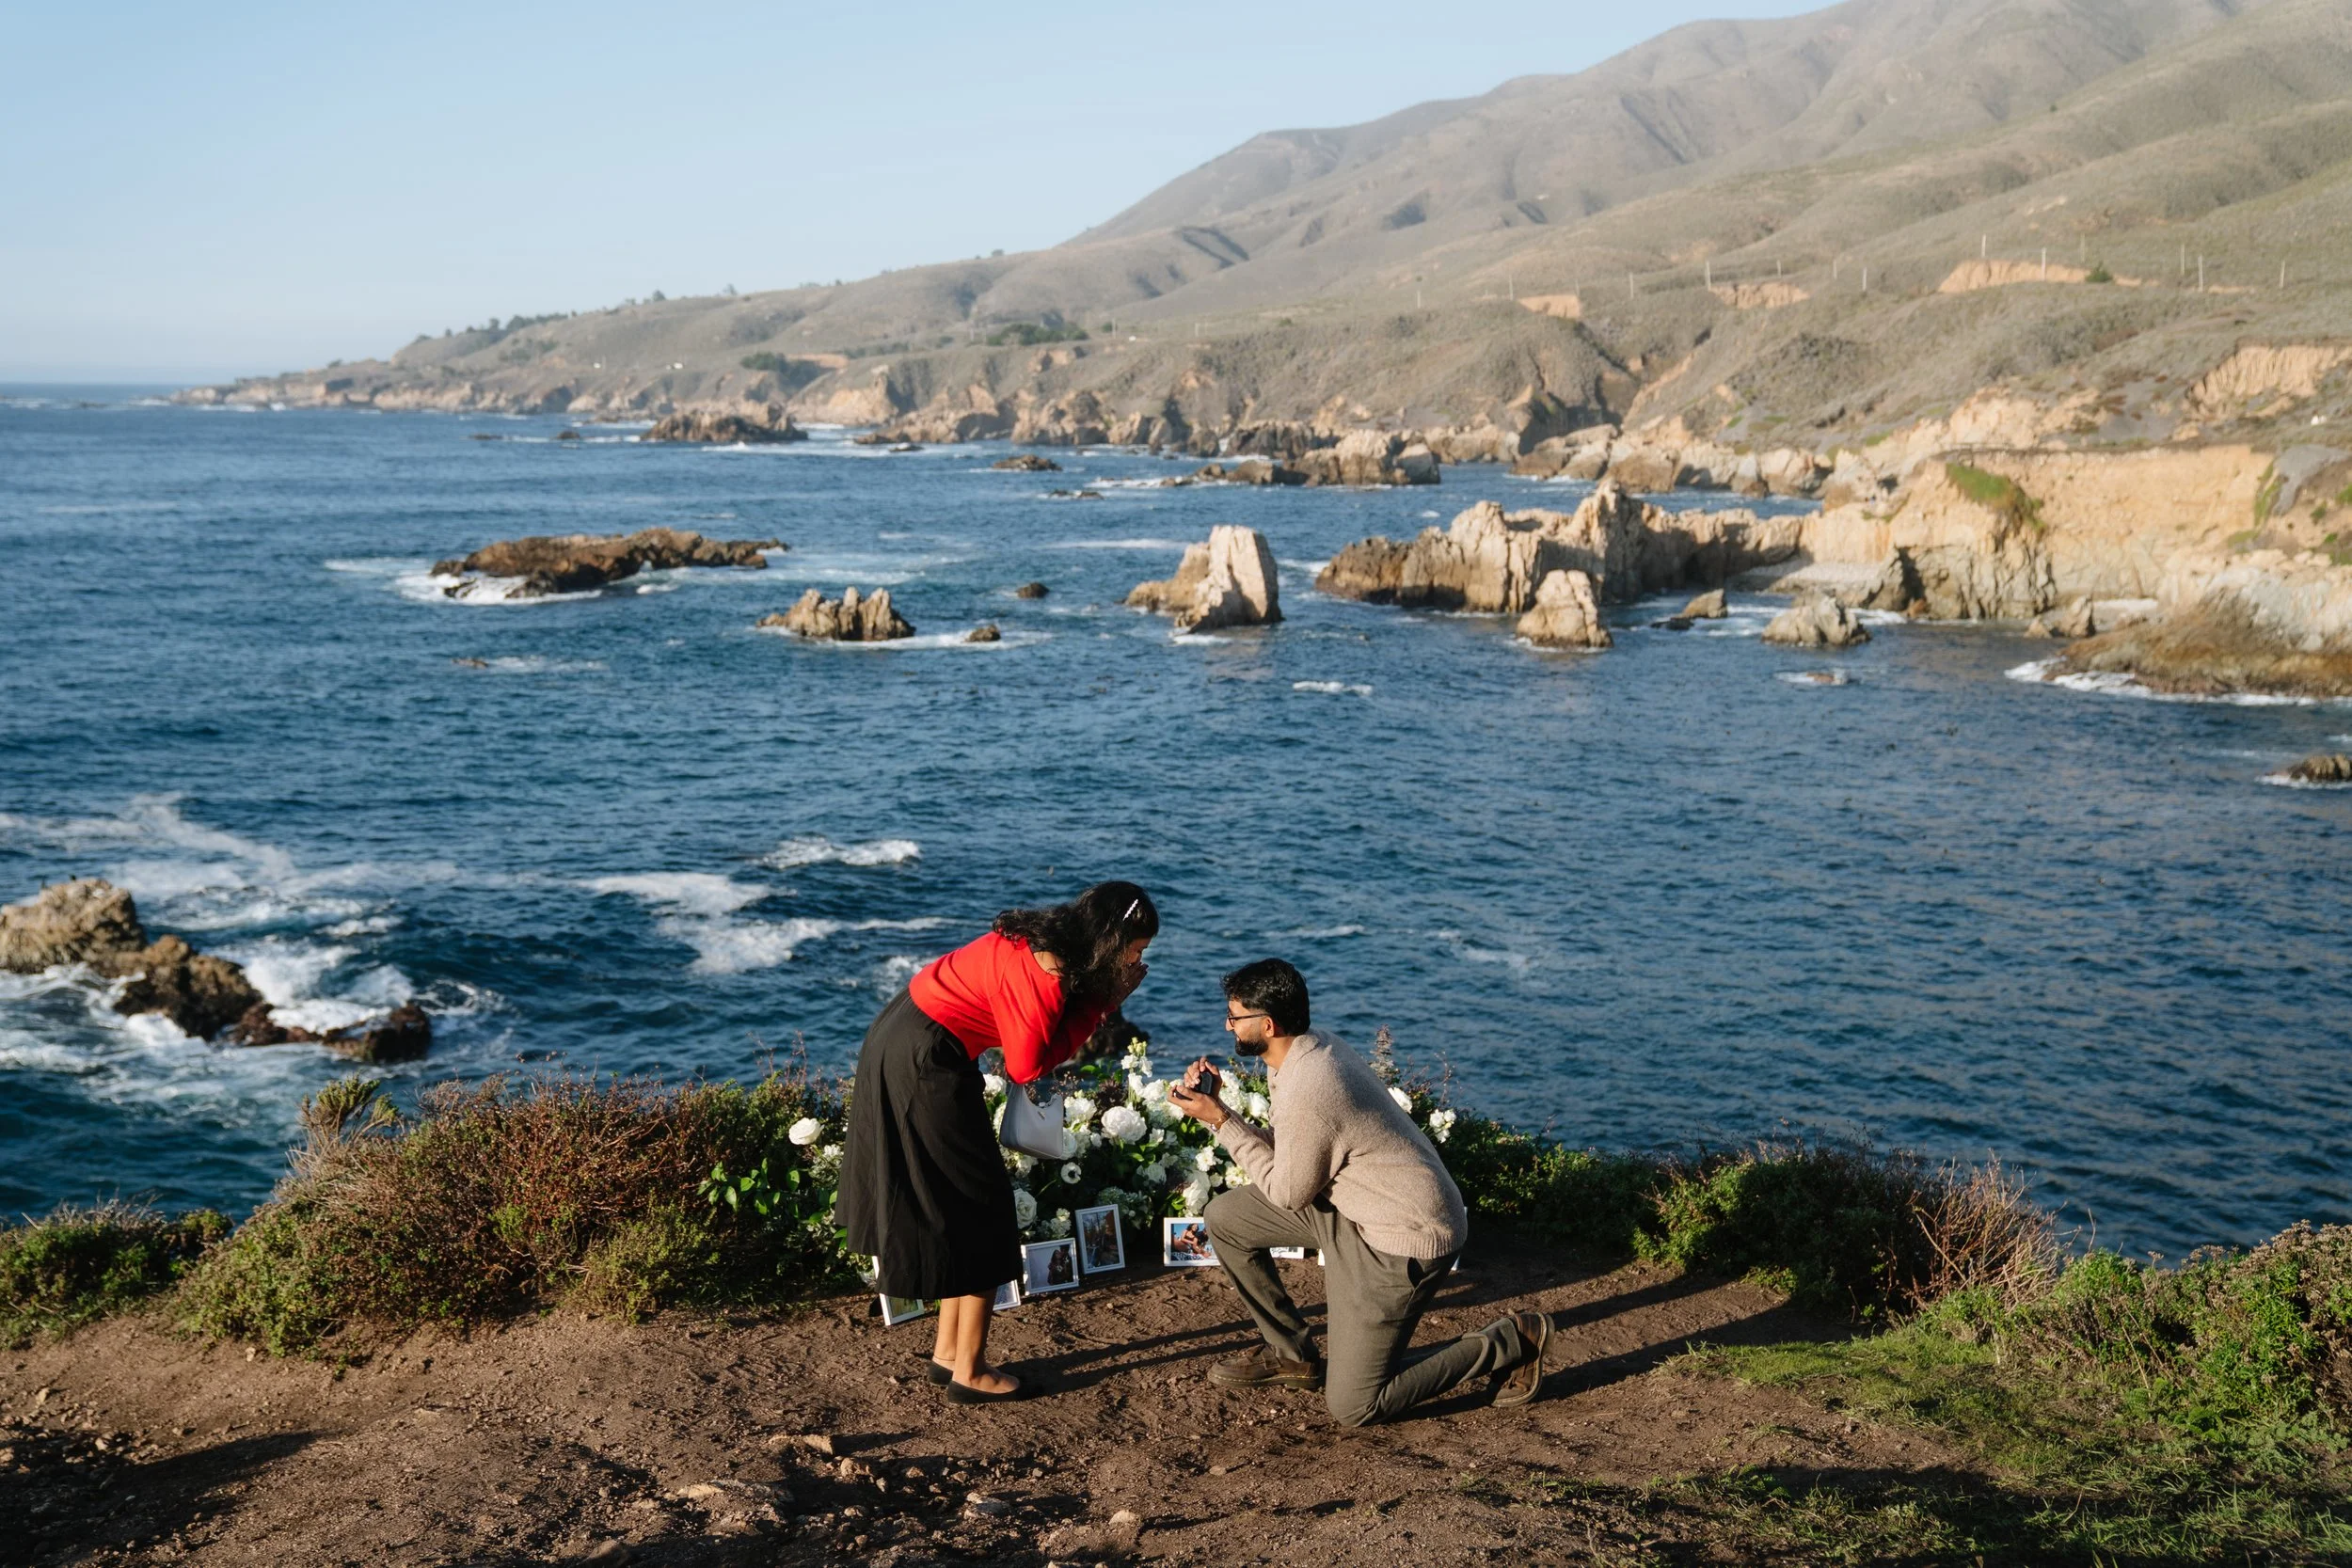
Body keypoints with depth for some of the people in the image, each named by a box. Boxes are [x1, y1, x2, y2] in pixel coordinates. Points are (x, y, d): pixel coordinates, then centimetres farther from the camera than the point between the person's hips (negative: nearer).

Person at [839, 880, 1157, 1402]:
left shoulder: (1050, 938, 3)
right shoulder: (1046, 976, -24)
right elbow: (1027, 1067, -17)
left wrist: (1101, 994, -6)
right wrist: (1100, 1005, -14)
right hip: (926, 1061, -10)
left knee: (949, 1206, 17)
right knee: (978, 1207, 1)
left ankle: (948, 1353, 27)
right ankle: (970, 1373, 9)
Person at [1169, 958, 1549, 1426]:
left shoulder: (1306, 1092, -29)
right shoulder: (1309, 1050, 1)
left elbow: (1288, 1193, -14)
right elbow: (1284, 1155, 6)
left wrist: (1221, 1120, -11)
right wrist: (1215, 1106, -3)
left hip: (1405, 1241, -10)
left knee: (1353, 1407, -4)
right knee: (1226, 1218, 9)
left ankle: (1510, 1342, 6)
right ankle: (1293, 1354, 22)